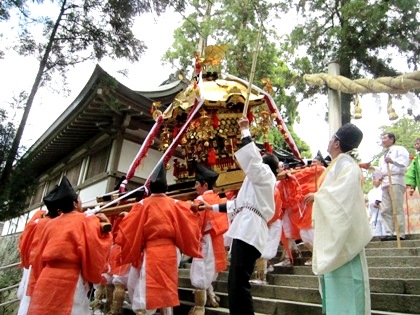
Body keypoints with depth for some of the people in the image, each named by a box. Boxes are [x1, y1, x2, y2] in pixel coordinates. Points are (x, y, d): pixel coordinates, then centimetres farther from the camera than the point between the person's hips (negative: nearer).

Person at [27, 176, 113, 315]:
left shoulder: (51, 224, 12)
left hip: (46, 280, 6)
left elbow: (40, 256, 15)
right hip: (70, 281, -6)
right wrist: (105, 230, 1)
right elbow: (94, 253, -10)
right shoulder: (87, 221, -4)